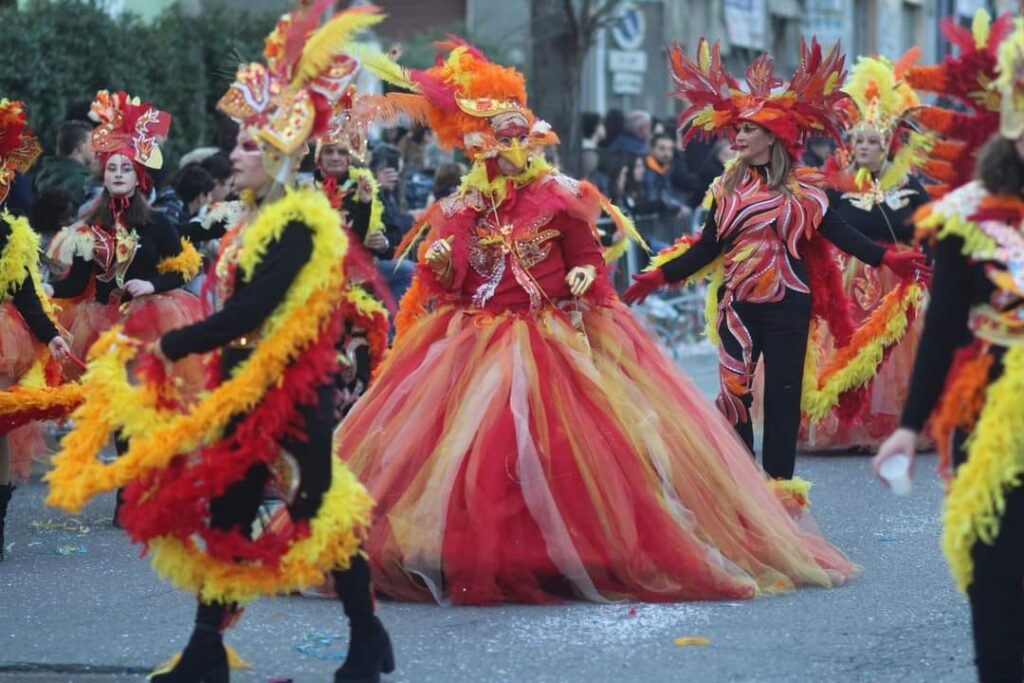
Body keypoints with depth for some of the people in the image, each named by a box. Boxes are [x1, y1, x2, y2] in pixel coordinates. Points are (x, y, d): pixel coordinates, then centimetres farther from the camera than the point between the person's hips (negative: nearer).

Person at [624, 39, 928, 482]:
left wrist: (886, 259, -16)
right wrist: (660, 275, -3)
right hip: (737, 304, 2)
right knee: (734, 392, 4)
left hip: (787, 305, -2)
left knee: (783, 394, 3)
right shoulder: (727, 189, 6)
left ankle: (778, 483, 10)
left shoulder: (802, 189, -1)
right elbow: (708, 247, 5)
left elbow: (837, 232, -6)